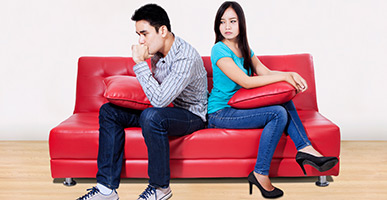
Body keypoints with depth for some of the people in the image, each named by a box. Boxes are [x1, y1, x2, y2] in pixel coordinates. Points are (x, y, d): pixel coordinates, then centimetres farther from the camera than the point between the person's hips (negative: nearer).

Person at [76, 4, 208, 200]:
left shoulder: (186, 58, -27)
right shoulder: (156, 52, 0)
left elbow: (160, 100, -33)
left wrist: (140, 63, -31)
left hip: (191, 115, -8)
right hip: (167, 109, 9)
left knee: (152, 116, -39)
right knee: (109, 111, -2)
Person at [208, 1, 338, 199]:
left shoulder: (244, 49, 11)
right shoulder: (219, 50, -15)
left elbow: (265, 72, 7)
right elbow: (246, 82, -23)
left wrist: (292, 75, -11)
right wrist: (283, 76, -19)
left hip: (238, 107, 8)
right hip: (220, 113, -8)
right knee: (278, 114, -22)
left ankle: (305, 148, -9)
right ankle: (260, 174, -17)